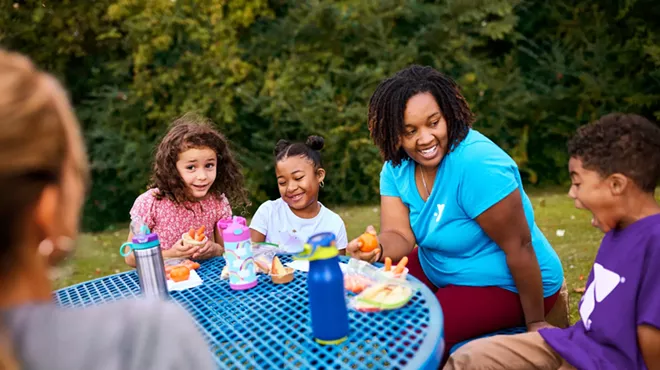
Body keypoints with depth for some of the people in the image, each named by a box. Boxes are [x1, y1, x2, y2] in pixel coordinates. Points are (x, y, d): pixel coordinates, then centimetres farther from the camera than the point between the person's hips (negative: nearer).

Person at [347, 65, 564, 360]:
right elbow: (399, 235, -12)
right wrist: (377, 248, -35)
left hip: (507, 283, -7)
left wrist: (534, 322, -18)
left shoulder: (477, 165, -30)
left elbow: (519, 248, -25)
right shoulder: (396, 167, -8)